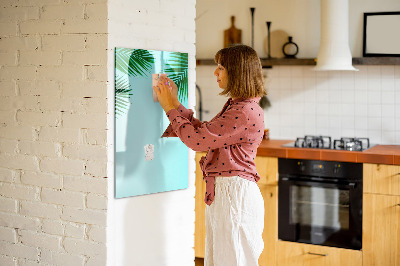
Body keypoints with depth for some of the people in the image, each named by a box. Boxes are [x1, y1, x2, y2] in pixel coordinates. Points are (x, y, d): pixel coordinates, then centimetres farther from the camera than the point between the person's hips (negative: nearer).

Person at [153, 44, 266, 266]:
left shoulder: (246, 112, -20)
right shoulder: (235, 105, 13)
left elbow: (197, 139, -19)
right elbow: (204, 132, 17)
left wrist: (170, 108, -7)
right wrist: (175, 104, 15)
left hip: (235, 193, -10)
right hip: (221, 192, 10)